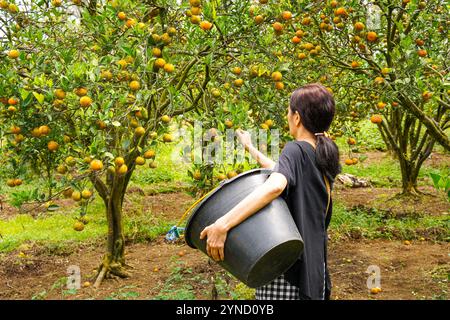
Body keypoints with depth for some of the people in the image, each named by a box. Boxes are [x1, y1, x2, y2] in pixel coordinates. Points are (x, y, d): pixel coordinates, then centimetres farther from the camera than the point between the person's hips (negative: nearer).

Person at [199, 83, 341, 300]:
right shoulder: (326, 154, 9)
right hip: (315, 263, 8)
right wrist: (250, 148, 34)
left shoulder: (296, 150, -14)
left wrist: (222, 224, -41)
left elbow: (275, 185, -36)